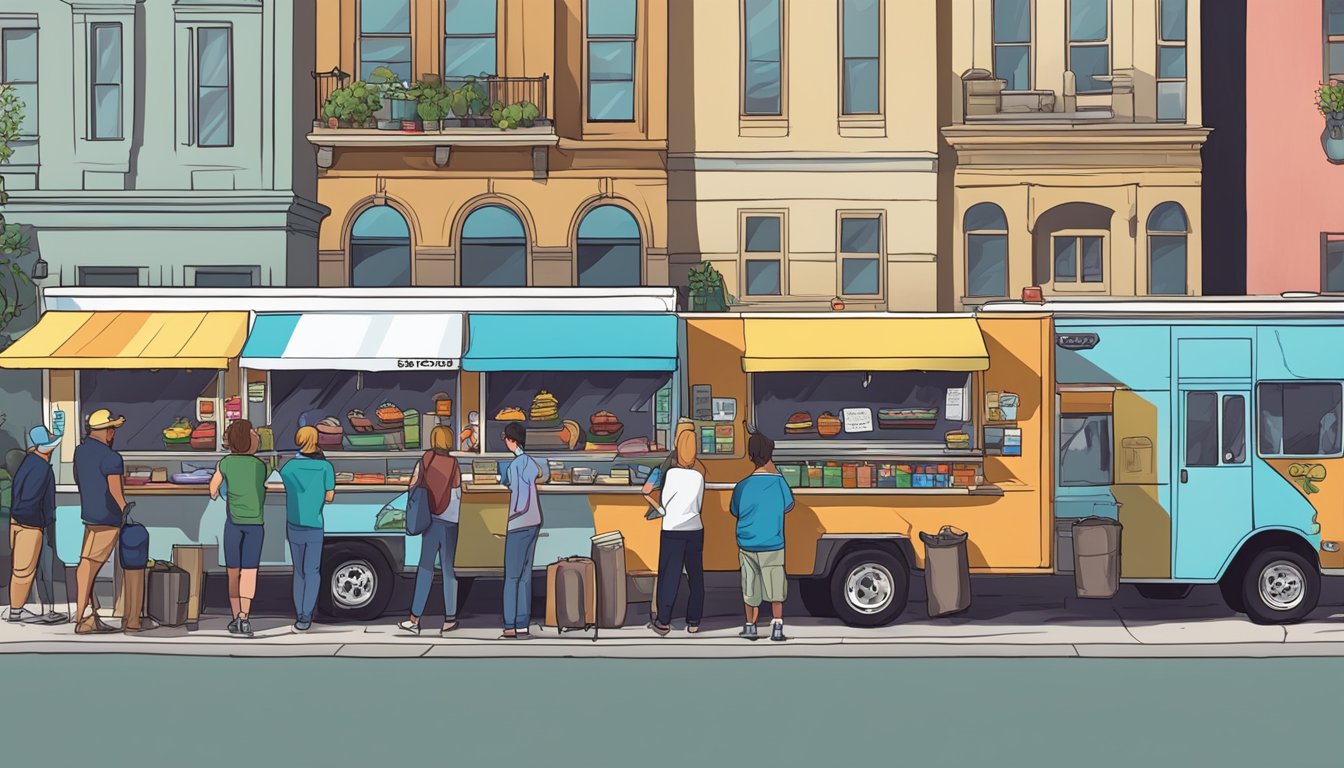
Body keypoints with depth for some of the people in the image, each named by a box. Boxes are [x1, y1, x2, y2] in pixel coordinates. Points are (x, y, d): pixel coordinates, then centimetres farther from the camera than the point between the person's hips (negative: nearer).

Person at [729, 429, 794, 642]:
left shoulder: (742, 486, -6)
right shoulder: (778, 482, -10)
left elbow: (735, 511, 8)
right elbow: (788, 506, 8)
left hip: (748, 546, 2)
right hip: (773, 546, -2)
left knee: (751, 589, 14)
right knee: (775, 589, 5)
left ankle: (750, 626, 24)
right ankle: (777, 626, -4)